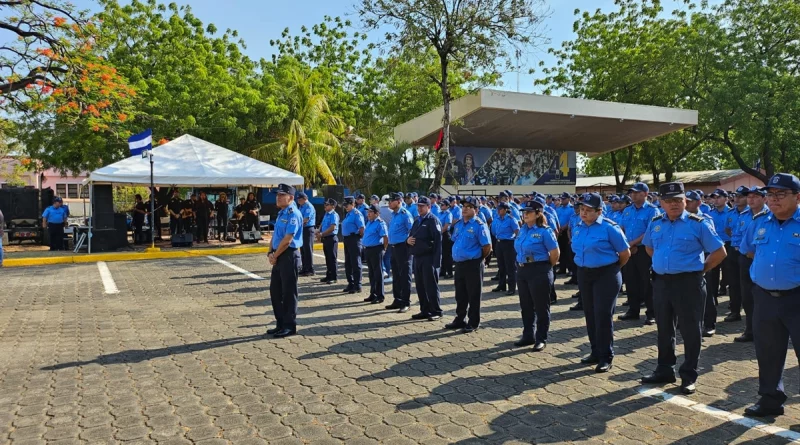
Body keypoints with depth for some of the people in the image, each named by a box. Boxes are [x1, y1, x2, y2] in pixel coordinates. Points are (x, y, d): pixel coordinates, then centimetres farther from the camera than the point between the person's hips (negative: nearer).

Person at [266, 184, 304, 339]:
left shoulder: (293, 214, -15)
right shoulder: (281, 213, 14)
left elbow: (287, 240, -20)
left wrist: (275, 256, -10)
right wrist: (270, 253, 1)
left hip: (289, 256, -10)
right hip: (278, 257, 10)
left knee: (288, 292, 0)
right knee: (275, 291, 15)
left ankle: (290, 326, 11)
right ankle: (281, 324, 27)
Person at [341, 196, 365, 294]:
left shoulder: (356, 214, -13)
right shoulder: (348, 214, 16)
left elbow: (362, 228, -20)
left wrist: (360, 238, -10)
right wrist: (346, 239, 16)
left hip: (354, 239, -10)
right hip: (347, 239, 10)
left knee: (355, 263, -3)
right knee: (348, 263, 14)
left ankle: (357, 286, 3)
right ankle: (351, 284, 25)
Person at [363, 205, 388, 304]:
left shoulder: (380, 223, -14)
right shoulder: (369, 222, 13)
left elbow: (386, 238, -17)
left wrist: (383, 249, -9)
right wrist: (365, 247, 17)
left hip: (376, 250, -9)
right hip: (367, 249, 9)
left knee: (378, 273, -2)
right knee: (371, 273, 15)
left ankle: (380, 296, 5)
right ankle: (373, 294, 24)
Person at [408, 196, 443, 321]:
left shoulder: (433, 220, -8)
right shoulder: (417, 221, 18)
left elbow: (438, 241, -16)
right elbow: (411, 235, 25)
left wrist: (437, 261, -22)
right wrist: (408, 240, -2)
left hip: (429, 258, -8)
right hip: (417, 258, 8)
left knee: (431, 286, -1)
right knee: (420, 286, 12)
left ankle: (436, 312, 9)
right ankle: (424, 311, 22)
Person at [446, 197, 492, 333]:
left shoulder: (479, 225, -13)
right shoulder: (458, 224, 10)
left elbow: (487, 246, -14)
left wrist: (477, 259, -3)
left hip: (473, 265, -7)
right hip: (459, 263, 7)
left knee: (473, 295, 3)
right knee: (460, 295, 16)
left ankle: (473, 323, 13)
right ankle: (460, 320, 29)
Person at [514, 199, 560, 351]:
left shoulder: (545, 231, -14)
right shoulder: (523, 229, 7)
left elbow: (555, 253, -11)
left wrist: (547, 267, -1)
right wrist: (520, 265, 14)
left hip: (539, 272, -8)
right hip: (522, 271, 8)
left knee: (541, 307, 4)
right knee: (526, 306, 15)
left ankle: (541, 339, 15)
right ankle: (528, 336, 28)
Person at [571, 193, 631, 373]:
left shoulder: (609, 227, -14)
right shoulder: (577, 228, 5)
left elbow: (625, 253, -7)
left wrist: (613, 268, 4)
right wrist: (586, 264, 16)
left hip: (606, 275, -6)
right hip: (584, 275, 6)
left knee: (603, 315, -5)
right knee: (590, 315, 12)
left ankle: (606, 357, 5)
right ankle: (596, 352, 24)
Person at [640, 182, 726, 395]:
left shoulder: (698, 224, -8)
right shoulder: (655, 223, 6)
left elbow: (720, 252, -5)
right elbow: (649, 246, 25)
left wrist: (701, 269, -4)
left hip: (688, 283, -5)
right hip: (661, 282, 5)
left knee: (690, 330, 4)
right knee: (664, 329, 15)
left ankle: (689, 376, 16)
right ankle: (665, 370, 29)